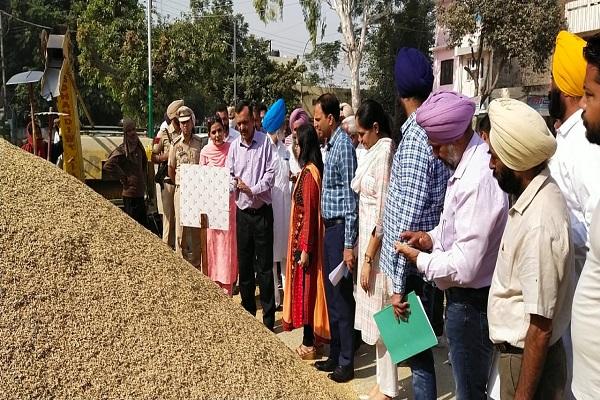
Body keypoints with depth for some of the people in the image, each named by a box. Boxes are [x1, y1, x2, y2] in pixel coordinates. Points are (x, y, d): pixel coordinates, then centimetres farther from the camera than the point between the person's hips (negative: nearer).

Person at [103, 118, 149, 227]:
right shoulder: (122, 151, -13)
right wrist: (122, 178, -15)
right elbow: (107, 167, -22)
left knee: (144, 224, 13)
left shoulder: (138, 147, 11)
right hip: (130, 194, -8)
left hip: (140, 193, 8)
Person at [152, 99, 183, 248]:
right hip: (169, 180, -3)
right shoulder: (163, 134, 1)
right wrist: (168, 155, -14)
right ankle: (167, 247, 8)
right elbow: (154, 158, 1)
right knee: (168, 213, 0)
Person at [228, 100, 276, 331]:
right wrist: (235, 183, -12)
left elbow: (271, 173, -7)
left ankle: (268, 318, 8)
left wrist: (253, 189, -16)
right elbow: (229, 175, 8)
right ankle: (248, 311, 25)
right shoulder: (234, 146, 8)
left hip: (262, 210, -4)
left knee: (264, 265, -1)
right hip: (242, 211, 4)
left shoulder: (265, 142, -5)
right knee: (244, 264, 11)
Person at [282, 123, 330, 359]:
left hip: (304, 238, -9)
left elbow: (309, 212, -20)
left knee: (305, 287, 0)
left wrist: (305, 248, -19)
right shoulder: (312, 169, 9)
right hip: (305, 238, 9)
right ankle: (311, 338, 26)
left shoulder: (309, 173, -18)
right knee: (306, 287, 16)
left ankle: (309, 344, 11)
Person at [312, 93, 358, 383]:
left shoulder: (344, 145, -14)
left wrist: (349, 243, -19)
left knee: (342, 297, 0)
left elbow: (350, 197, -18)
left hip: (340, 228, -9)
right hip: (330, 227, 9)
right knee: (331, 295, 16)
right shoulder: (331, 144, 13)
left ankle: (346, 363, 13)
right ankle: (335, 356, 28)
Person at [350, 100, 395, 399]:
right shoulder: (374, 152, 10)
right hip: (367, 238, 9)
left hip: (378, 243, -9)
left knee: (382, 313, 2)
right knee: (374, 312, 16)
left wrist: (368, 258, -19)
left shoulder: (385, 153, -18)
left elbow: (382, 213, -21)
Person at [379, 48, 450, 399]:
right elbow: (440, 205, 8)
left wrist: (399, 285, -18)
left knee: (417, 348, 4)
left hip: (415, 266, -8)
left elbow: (408, 221, -21)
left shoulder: (415, 141, -19)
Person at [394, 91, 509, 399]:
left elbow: (465, 267, -29)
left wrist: (420, 260, -14)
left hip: (471, 303, -9)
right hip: (464, 298, 9)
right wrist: (432, 237, 1)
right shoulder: (468, 165, 3)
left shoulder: (478, 180, -28)